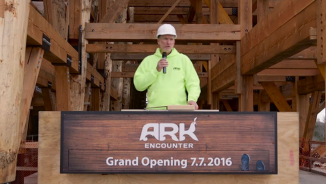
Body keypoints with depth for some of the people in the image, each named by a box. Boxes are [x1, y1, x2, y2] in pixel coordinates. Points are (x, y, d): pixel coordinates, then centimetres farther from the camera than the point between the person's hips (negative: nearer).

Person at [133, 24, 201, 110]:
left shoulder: (183, 59, 15)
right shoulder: (148, 60, 14)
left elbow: (193, 84, 10)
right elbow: (138, 85, 6)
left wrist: (192, 99, -10)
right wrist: (156, 70, -4)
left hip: (178, 109, 0)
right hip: (154, 109, 0)